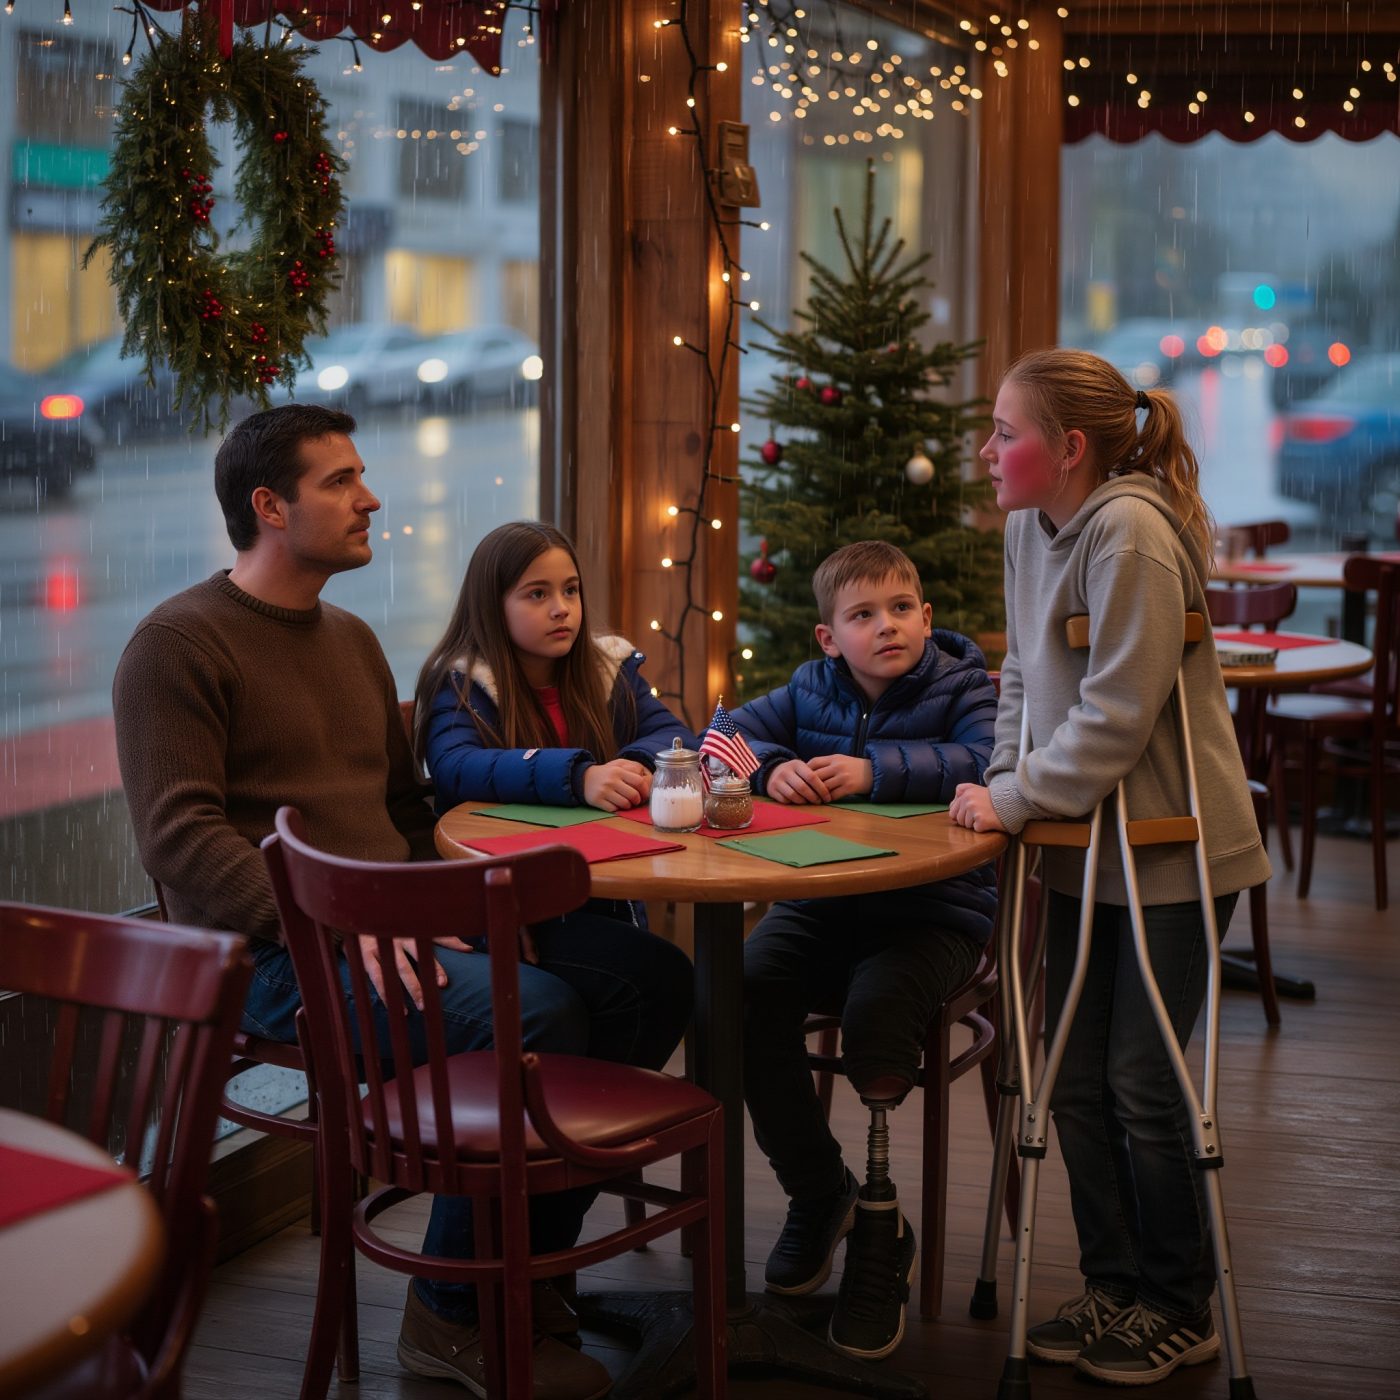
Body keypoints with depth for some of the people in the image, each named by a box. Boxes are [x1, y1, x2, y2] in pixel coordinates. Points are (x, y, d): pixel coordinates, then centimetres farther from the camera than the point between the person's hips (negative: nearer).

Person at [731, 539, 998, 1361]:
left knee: (878, 1012, -33)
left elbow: (983, 762, -20)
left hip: (933, 913, -4)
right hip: (821, 902, 4)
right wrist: (770, 766, -13)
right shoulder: (810, 691, 12)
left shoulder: (961, 689, 0)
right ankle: (818, 1193, -2)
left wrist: (874, 770, -26)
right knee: (749, 993, -24)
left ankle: (881, 1230, -11)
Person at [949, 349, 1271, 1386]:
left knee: (1143, 1086, 0)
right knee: (1076, 1080, 11)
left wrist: (1014, 800, -15)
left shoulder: (1130, 535, -22)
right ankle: (1114, 1283, 26)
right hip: (1083, 845, 8)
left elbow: (1115, 715, -23)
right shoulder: (1032, 529, 5)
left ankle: (1180, 1310, 17)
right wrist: (1008, 782, 2)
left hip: (1173, 852, -8)